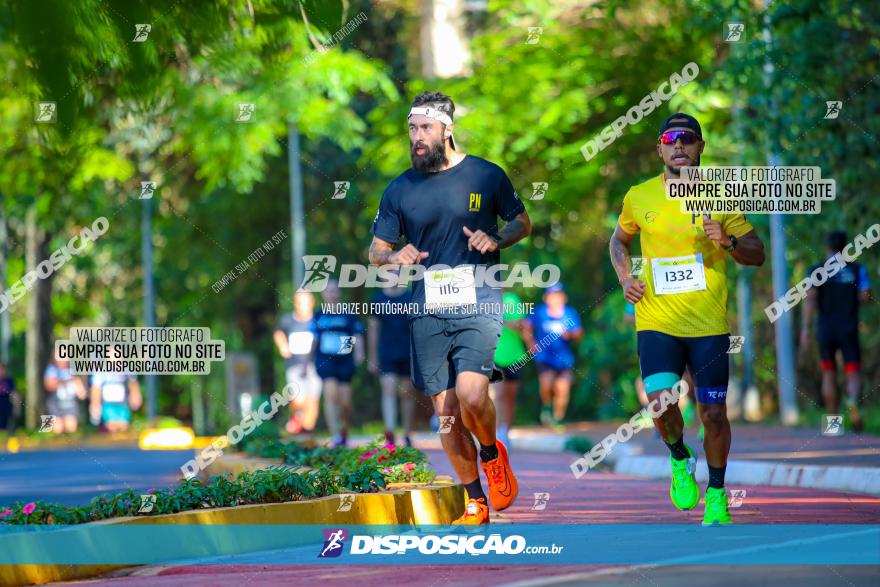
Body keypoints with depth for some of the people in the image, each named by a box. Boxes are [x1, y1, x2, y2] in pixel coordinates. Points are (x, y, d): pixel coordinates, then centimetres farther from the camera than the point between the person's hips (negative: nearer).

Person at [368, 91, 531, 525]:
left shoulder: (486, 176, 2)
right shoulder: (400, 190, 7)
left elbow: (523, 222, 14)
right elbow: (376, 252, 12)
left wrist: (497, 239, -8)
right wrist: (395, 257, -12)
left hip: (478, 304, -3)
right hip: (428, 309, 3)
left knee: (471, 395, -22)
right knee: (445, 412, 3)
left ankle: (493, 453, 10)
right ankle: (475, 503, 17)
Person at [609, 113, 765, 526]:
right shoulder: (639, 197, 5)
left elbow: (757, 255, 5)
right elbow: (619, 240, 24)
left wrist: (728, 242, -15)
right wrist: (625, 279, 6)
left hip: (709, 324, 0)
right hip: (656, 320, 0)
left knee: (713, 414, 3)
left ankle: (717, 493, 24)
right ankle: (680, 459, 10)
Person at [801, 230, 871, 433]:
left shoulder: (816, 270, 0)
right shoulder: (857, 269, 2)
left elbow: (811, 299, -10)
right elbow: (866, 296, -6)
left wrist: (805, 328, -13)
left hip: (826, 330, 1)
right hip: (849, 330, -1)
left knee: (829, 374, 15)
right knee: (853, 374, -2)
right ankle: (853, 400, -36)